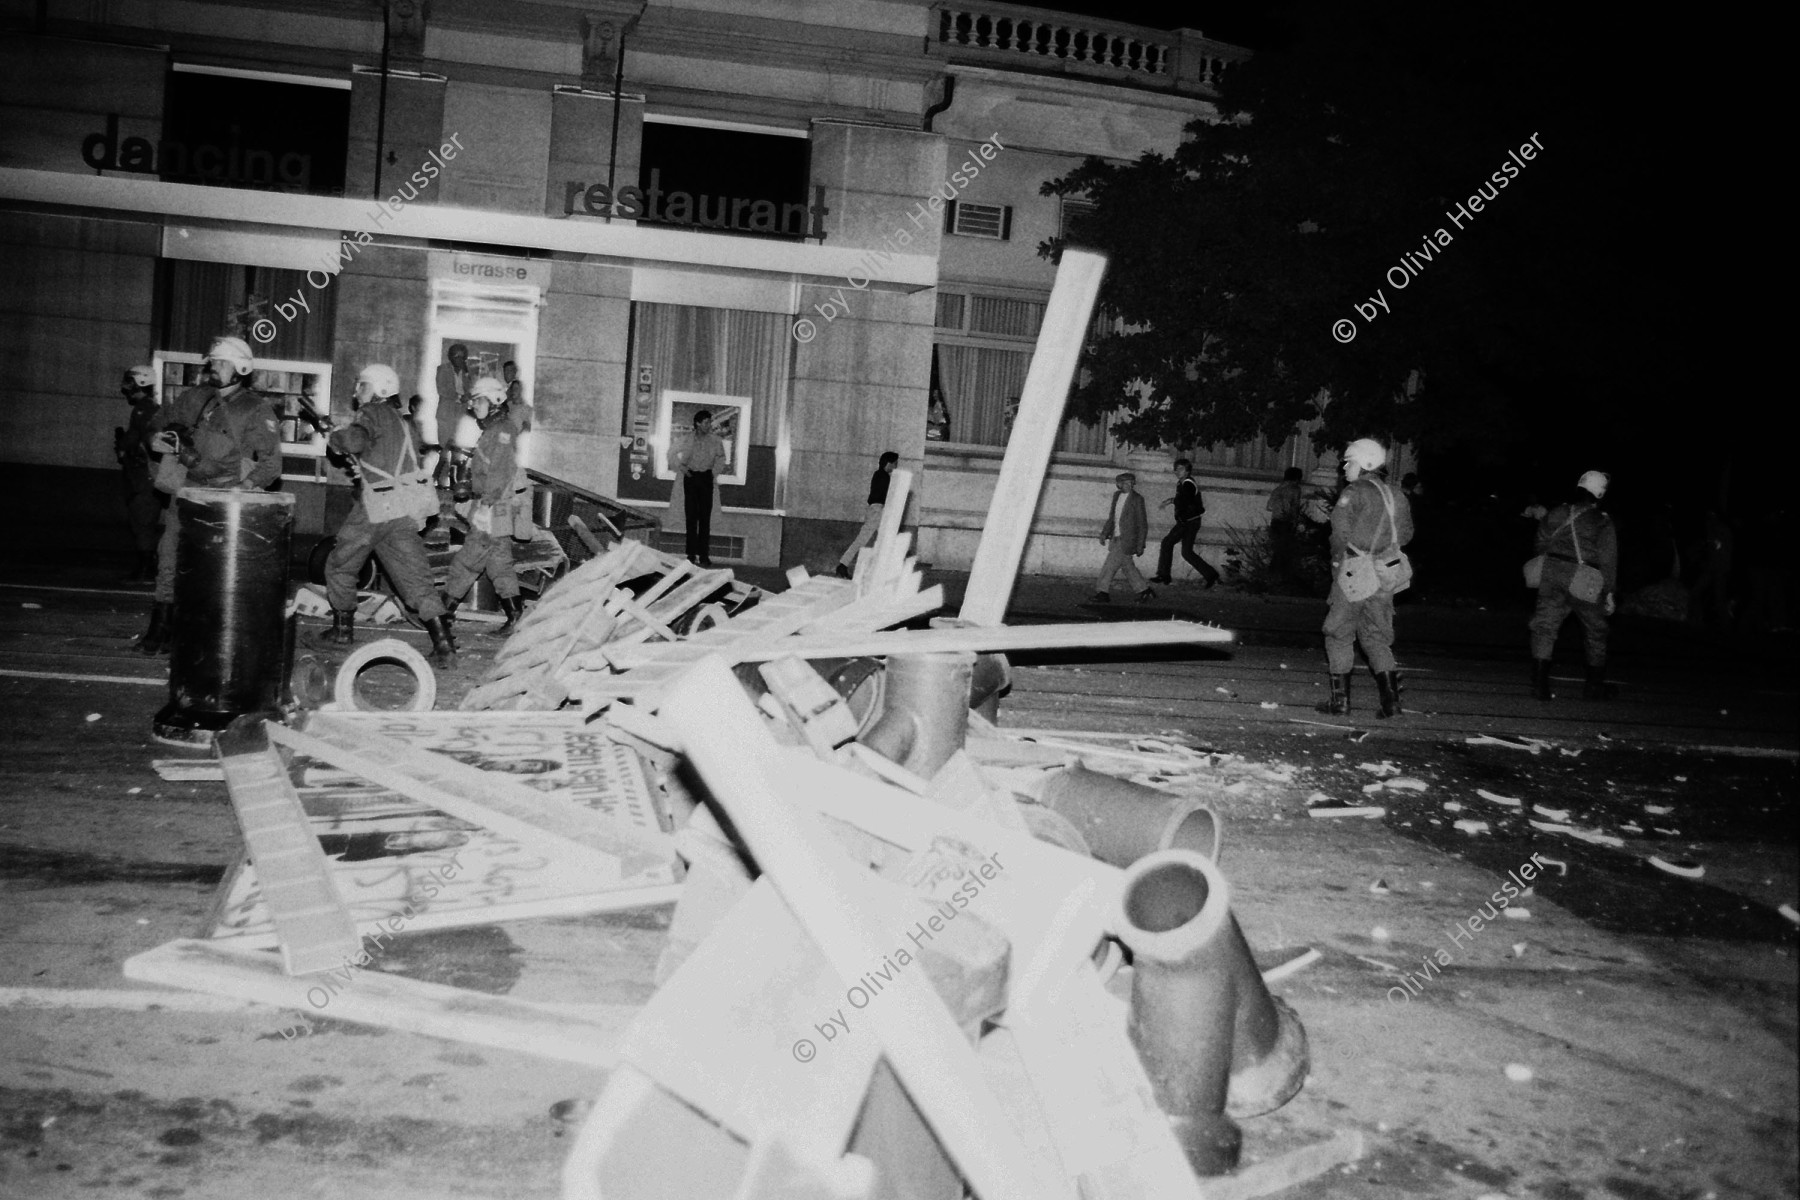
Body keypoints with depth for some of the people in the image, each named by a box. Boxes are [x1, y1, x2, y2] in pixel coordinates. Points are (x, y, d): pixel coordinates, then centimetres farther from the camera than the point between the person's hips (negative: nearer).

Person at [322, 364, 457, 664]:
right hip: (405, 513, 7)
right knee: (415, 577, 1)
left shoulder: (371, 413, -2)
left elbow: (356, 440, -22)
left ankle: (343, 628, 24)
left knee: (339, 566, 15)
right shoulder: (401, 422, 23)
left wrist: (333, 438, -1)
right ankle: (443, 641, -12)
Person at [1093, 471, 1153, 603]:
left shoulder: (1137, 499, -11)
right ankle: (1143, 591, 24)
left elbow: (1142, 524, -9)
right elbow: (1112, 517, 18)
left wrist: (1140, 545, -11)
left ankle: (1103, 592, -3)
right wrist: (1104, 533, 7)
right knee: (1128, 567, 13)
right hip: (1116, 539, 8)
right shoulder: (1117, 495, 10)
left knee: (1110, 565, -10)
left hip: (1127, 540, -8)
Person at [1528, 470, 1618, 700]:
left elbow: (1541, 546, 12)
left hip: (1552, 574, 2)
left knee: (1544, 627, 3)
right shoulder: (1602, 523, -3)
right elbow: (1608, 560, -3)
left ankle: (1540, 683, -7)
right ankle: (1595, 686, 25)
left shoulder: (1555, 514, 7)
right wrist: (1608, 592, 2)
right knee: (1595, 632, 16)